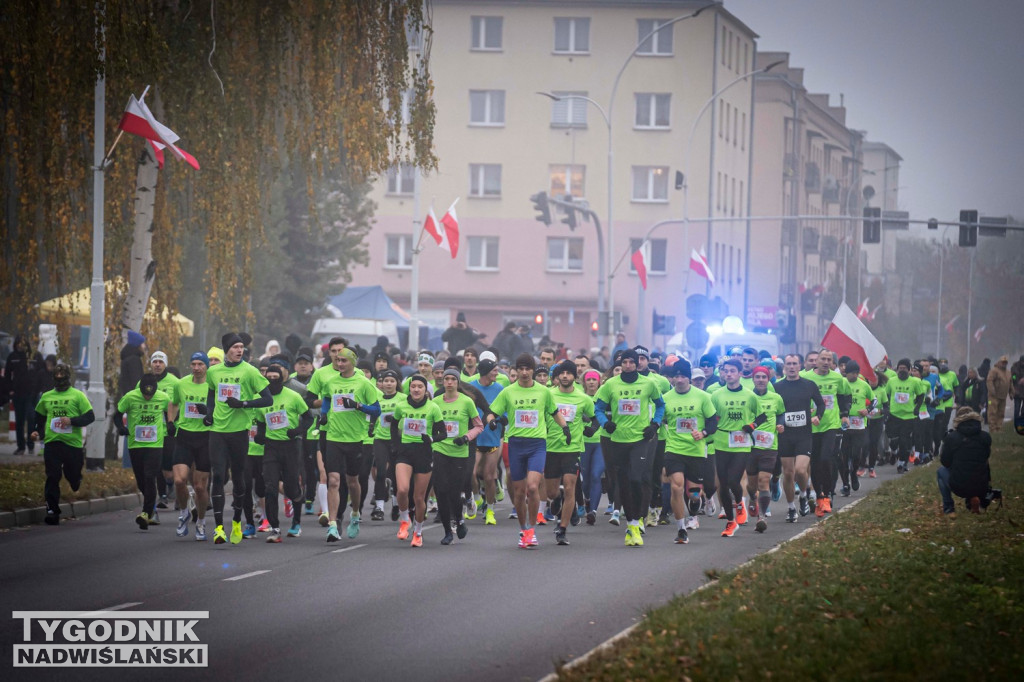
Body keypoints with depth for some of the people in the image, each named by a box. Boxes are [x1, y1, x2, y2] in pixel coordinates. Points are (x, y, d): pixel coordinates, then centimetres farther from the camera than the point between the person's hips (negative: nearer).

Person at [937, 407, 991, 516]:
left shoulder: (951, 437, -7)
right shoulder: (986, 437, 0)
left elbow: (944, 462, 3)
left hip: (959, 487, -3)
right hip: (981, 488, 3)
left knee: (941, 471, 29)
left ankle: (948, 509, 22)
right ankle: (974, 500, 17)